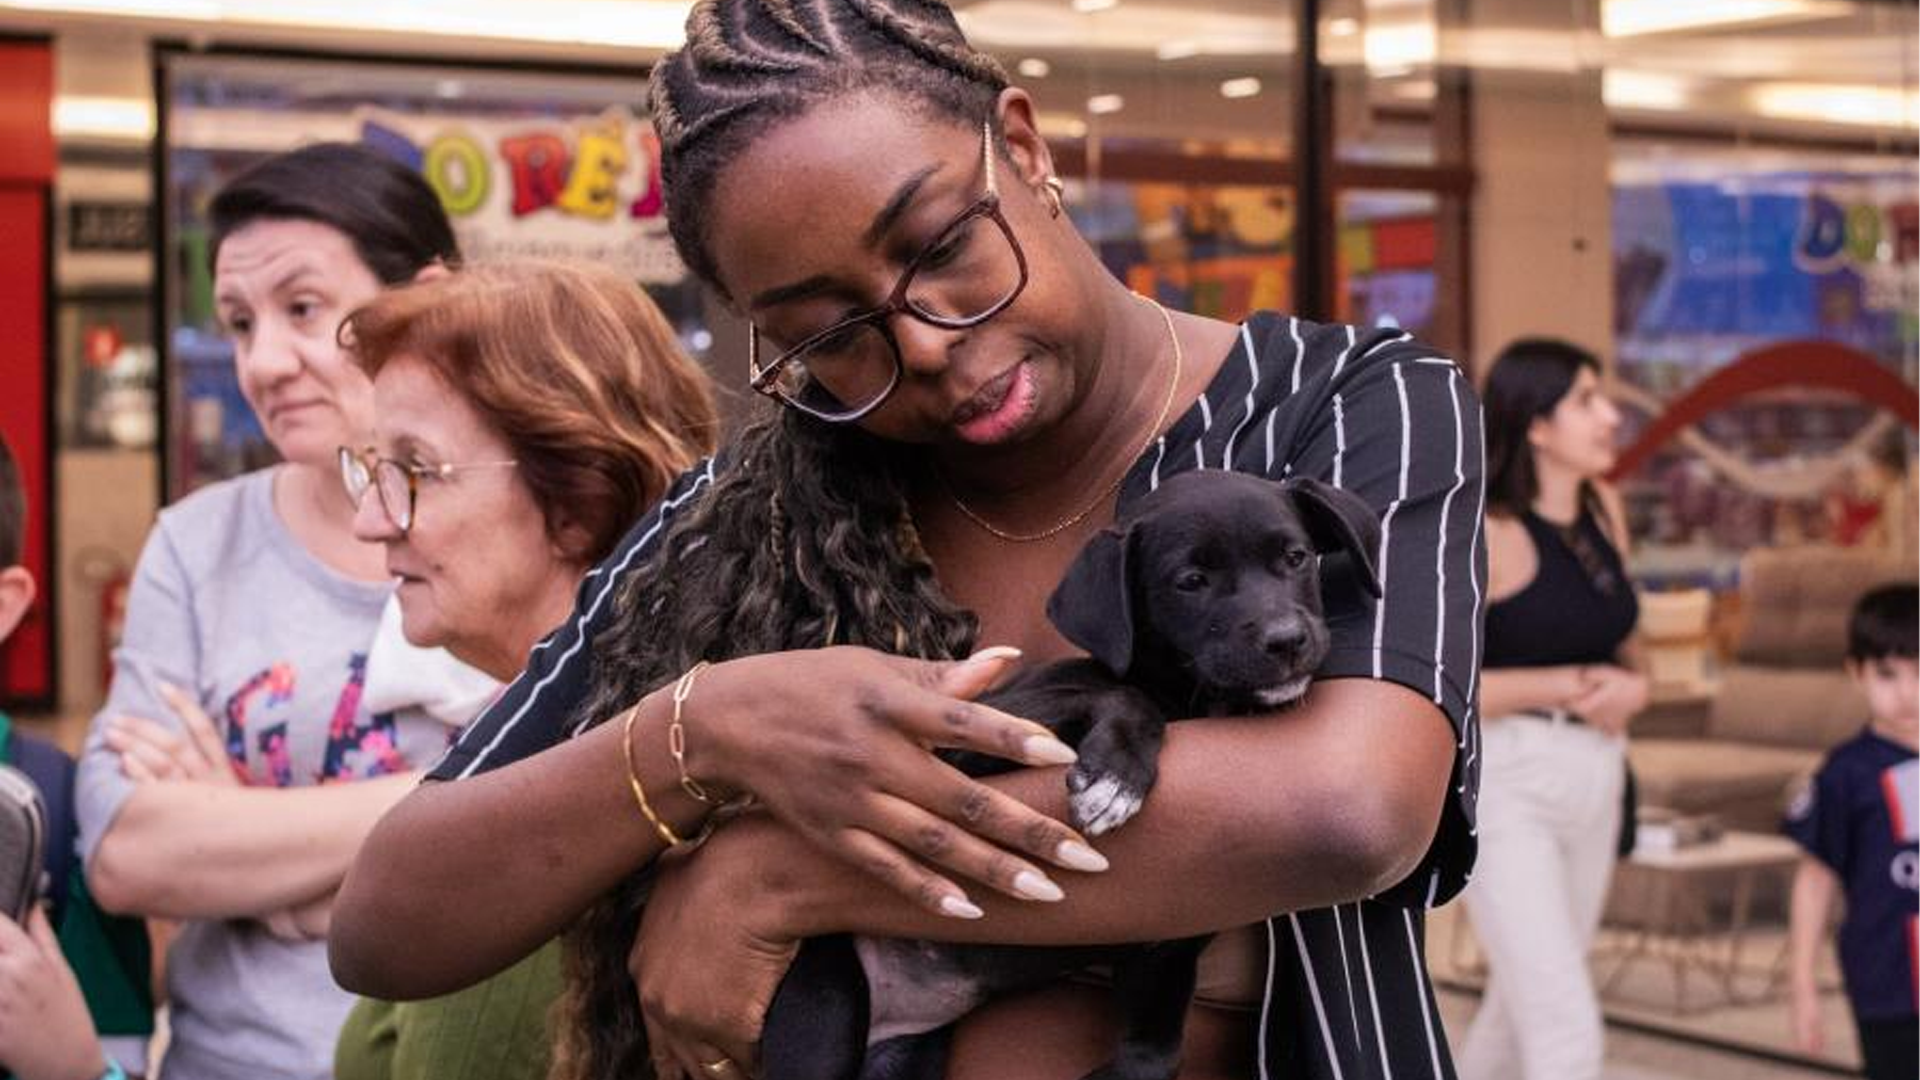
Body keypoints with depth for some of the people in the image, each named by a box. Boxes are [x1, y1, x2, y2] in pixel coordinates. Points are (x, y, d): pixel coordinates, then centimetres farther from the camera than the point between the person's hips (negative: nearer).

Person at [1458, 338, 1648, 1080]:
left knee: (1524, 1009, 20)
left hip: (1586, 789, 8)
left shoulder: (1601, 507, 6)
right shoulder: (1481, 532, -16)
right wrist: (1571, 689, -17)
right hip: (1500, 794, -8)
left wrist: (1630, 690, -7)